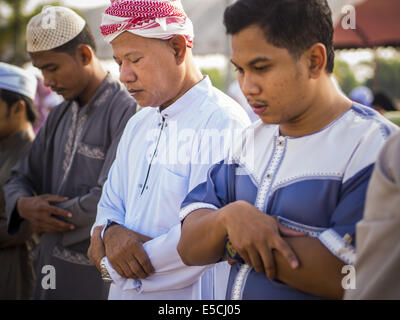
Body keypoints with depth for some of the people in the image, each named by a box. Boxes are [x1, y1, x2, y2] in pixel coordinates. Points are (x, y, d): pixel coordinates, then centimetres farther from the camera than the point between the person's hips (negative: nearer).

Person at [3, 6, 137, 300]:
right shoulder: (60, 116, 13)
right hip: (51, 272, 7)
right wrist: (23, 205, -7)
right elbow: (21, 178, 17)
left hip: (98, 280, -7)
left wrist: (46, 217, -8)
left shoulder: (127, 112, -15)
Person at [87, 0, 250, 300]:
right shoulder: (138, 124, 10)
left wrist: (112, 263, -16)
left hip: (186, 295, -7)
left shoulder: (222, 121, -18)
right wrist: (110, 232, -13)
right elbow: (111, 203, 11)